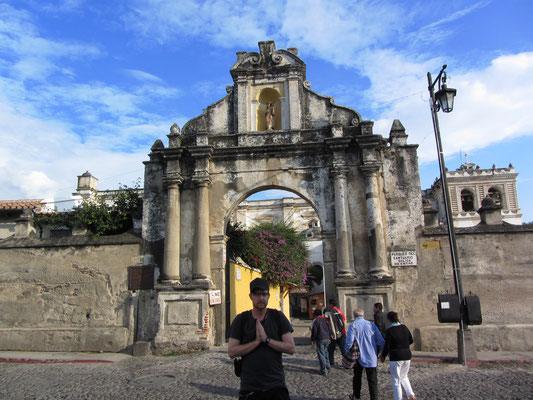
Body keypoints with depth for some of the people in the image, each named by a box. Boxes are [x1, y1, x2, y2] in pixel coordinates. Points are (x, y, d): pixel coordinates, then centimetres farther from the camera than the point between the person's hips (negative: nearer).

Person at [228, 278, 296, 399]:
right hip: (250, 387, 0)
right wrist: (257, 341, -16)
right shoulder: (241, 320, -1)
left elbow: (291, 348, -6)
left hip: (276, 385, 0)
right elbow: (231, 352, -8)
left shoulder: (278, 317, 0)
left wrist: (266, 339, -16)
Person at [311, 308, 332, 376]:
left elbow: (314, 331, -11)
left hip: (320, 339, -6)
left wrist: (312, 339, 0)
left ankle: (324, 371, 1)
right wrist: (329, 337, 22)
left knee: (321, 354, -1)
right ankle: (327, 365, 32)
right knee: (325, 351, 27)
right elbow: (329, 329, 14)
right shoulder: (325, 319, 10)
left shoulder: (315, 320, -8)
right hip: (327, 338, 6)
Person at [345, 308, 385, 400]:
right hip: (372, 358, 1)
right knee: (372, 381, 7)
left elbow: (349, 342, -15)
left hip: (359, 357, -1)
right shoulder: (372, 325, 1)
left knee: (357, 377, 22)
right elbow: (381, 342, 1)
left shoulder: (353, 325, -7)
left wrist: (347, 354, 0)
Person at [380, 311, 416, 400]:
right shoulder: (404, 328, 1)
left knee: (396, 381, 8)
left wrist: (383, 356, 5)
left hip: (396, 358, -6)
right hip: (407, 356, 6)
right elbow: (411, 341, 13)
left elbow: (387, 346, -12)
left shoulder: (389, 331, -16)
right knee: (404, 377, 26)